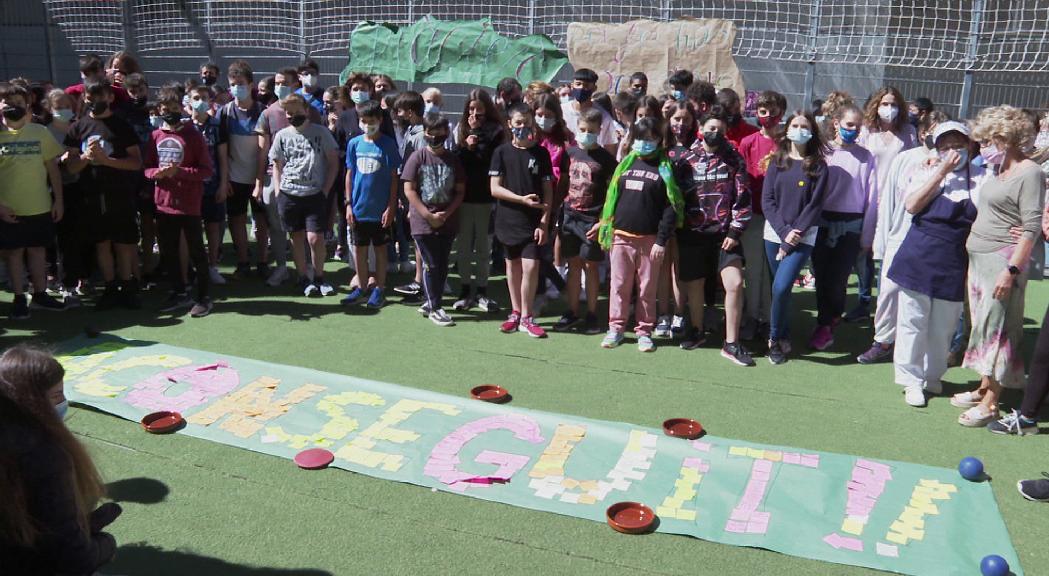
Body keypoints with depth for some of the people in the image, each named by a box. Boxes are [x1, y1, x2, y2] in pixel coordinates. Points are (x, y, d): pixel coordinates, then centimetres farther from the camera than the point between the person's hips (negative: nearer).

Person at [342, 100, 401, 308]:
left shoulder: (388, 144, -5)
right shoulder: (354, 144, 3)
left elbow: (393, 177, -5)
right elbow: (349, 174, 8)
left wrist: (391, 207, -9)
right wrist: (348, 204, 3)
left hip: (380, 210, -3)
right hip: (359, 208, 3)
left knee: (380, 249, 7)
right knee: (360, 249, 11)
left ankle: (379, 289, 16)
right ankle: (361, 287, 23)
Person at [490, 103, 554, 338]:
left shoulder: (541, 153, 2)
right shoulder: (502, 152, 1)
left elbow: (548, 191, 1)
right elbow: (495, 188, -4)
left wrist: (544, 221, -7)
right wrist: (522, 199, -15)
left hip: (533, 221, -1)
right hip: (508, 219, 1)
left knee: (530, 266, -8)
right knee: (513, 265, 11)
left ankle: (526, 317, 5)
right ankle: (516, 313, 24)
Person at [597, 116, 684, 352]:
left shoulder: (665, 168, -1)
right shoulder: (625, 165, 12)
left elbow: (672, 207, -6)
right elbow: (611, 198, 16)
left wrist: (662, 241, -11)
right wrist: (606, 227, 10)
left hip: (650, 240, -3)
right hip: (621, 236, 3)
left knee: (647, 288, 3)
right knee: (619, 285, 7)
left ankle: (644, 331, 14)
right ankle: (616, 328, 16)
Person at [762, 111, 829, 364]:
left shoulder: (818, 166, 0)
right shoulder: (777, 161, 7)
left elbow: (815, 205, -5)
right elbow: (767, 200, 1)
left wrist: (794, 235, -12)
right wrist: (784, 231, -11)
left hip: (803, 236, -3)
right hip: (775, 233, 3)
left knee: (781, 287, -17)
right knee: (779, 289, 7)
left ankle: (775, 338, 0)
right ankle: (784, 338, 23)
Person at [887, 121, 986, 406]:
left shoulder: (980, 177, 2)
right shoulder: (927, 171, 5)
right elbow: (912, 206, -12)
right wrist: (941, 172, -11)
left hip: (954, 263, 0)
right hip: (918, 257, 0)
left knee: (942, 327, 10)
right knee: (913, 321, 4)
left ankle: (932, 376, 29)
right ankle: (911, 379, 16)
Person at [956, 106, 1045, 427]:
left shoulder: (1029, 173, -11)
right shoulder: (998, 171, 13)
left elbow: (1032, 227, -16)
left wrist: (1012, 270, -21)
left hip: (1003, 260, -8)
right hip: (979, 257, 8)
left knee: (997, 328, -5)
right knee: (982, 325, 12)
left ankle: (990, 403, -1)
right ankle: (984, 388, 22)